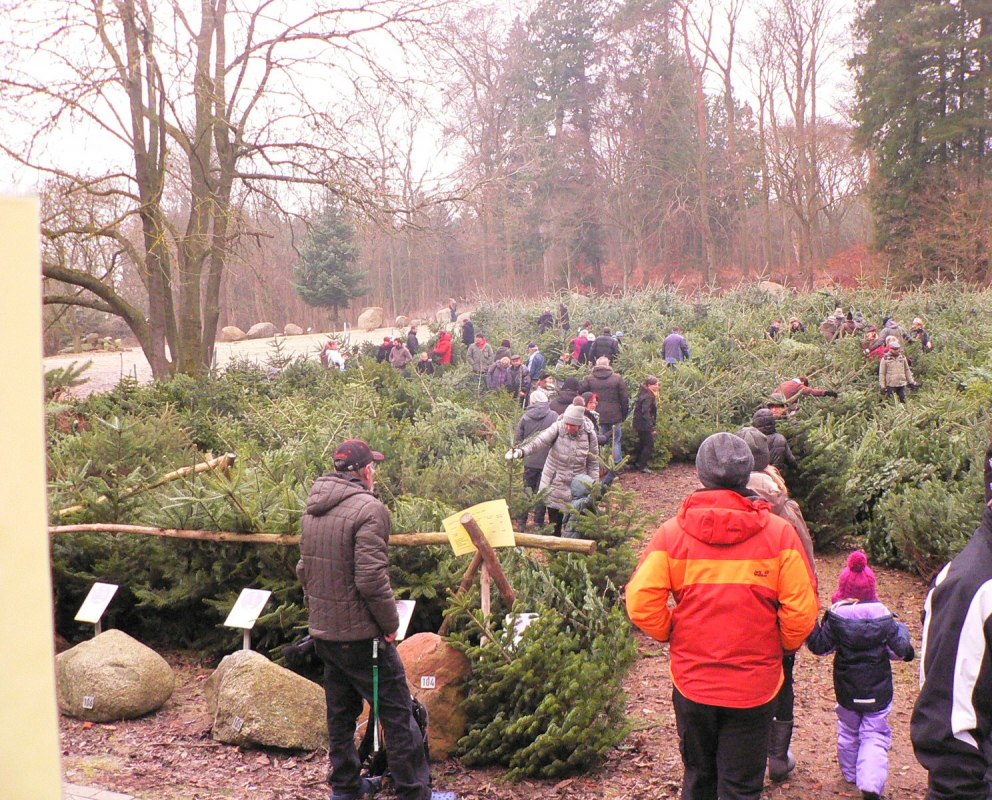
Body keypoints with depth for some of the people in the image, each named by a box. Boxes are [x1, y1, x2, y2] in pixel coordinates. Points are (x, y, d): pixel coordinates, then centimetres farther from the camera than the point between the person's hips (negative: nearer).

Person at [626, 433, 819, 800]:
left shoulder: (672, 532, -7)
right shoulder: (779, 532, -8)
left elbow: (640, 602, -13)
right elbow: (802, 610, -11)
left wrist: (670, 633, 5)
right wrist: (782, 646, 8)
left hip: (692, 680, 1)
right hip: (754, 685, -1)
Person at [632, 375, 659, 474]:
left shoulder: (645, 393, 9)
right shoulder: (648, 397, -21)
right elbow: (645, 413, -27)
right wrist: (652, 427, -27)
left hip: (640, 425, 10)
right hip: (645, 425, -10)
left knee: (642, 444, 20)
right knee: (649, 445, -3)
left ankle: (637, 464, 30)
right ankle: (642, 465, 2)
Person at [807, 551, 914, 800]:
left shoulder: (836, 618, -12)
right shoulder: (885, 618, -8)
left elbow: (820, 646, -8)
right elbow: (900, 649, -1)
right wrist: (902, 630, 16)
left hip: (847, 691, 1)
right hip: (878, 692, 0)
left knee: (848, 732, 21)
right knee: (875, 736, 3)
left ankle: (851, 774, 36)